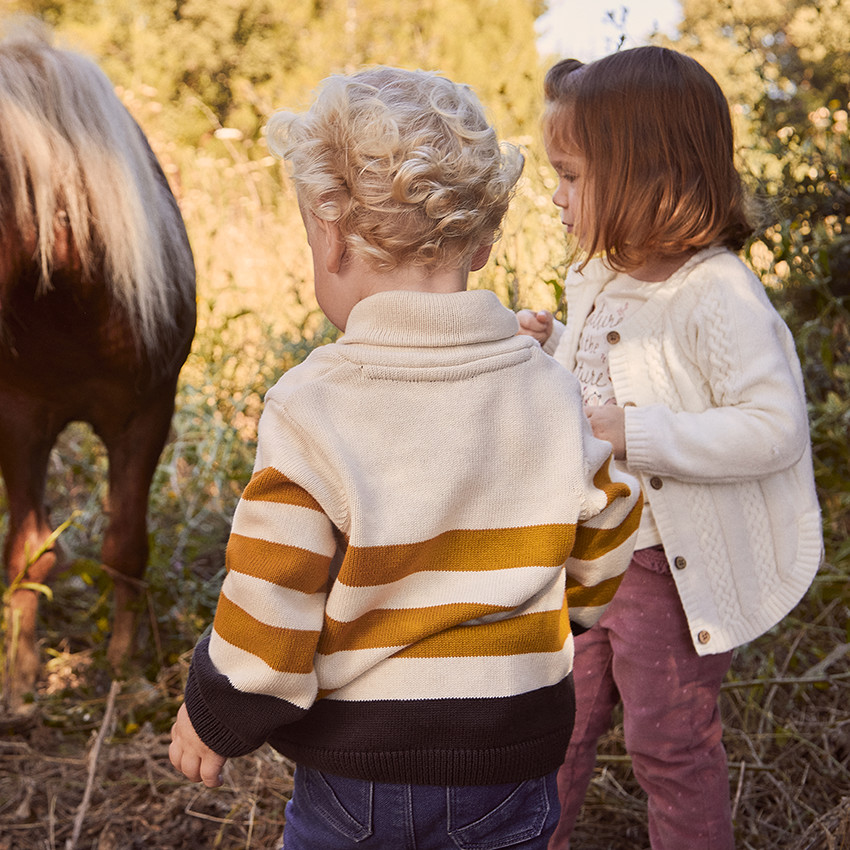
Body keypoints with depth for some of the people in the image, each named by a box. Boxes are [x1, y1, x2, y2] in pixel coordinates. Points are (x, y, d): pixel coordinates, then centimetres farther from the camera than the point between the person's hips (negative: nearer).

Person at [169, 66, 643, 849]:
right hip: (509, 778, 3)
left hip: (351, 780, -2)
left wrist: (211, 722, 1)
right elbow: (602, 571, 3)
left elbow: (262, 635, -19)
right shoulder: (552, 394, -9)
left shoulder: (310, 411, -21)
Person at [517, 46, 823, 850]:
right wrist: (550, 350, 0)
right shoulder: (598, 277, 2)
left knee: (670, 741, 11)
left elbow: (773, 429, -30)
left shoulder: (720, 297, -24)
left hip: (672, 570, -7)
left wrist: (632, 433, -34)